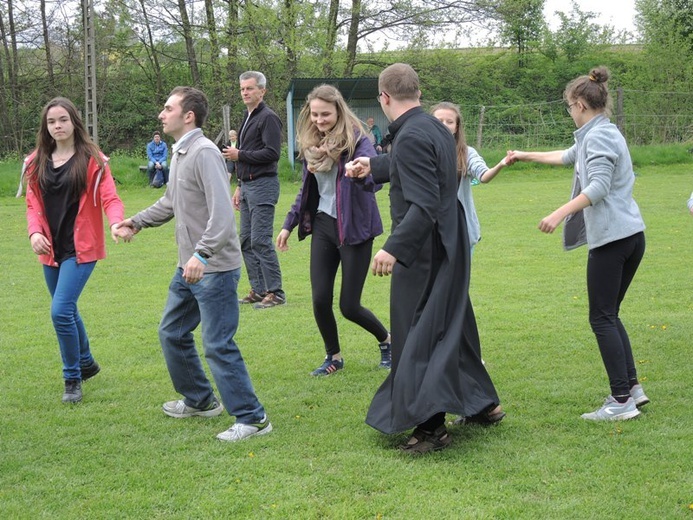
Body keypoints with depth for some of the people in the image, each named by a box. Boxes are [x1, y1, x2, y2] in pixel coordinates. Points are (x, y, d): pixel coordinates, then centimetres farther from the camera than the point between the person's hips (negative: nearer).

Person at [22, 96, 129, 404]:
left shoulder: (92, 160, -8)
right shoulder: (36, 163, 5)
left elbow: (109, 198, -14)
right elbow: (33, 204, 6)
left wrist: (116, 223, -35)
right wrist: (34, 231, -13)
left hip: (81, 248, -5)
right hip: (51, 250, 5)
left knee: (61, 311, -15)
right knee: (67, 311, 18)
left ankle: (72, 378, 2)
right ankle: (86, 363, 41)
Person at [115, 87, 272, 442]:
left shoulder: (204, 153, -18)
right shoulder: (179, 153, 12)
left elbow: (222, 213, -27)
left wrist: (201, 255, -34)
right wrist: (138, 221, 24)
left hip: (215, 269, -10)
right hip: (189, 267, 10)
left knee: (218, 345, -8)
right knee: (171, 333, 20)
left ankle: (252, 418, 2)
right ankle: (200, 400, 36)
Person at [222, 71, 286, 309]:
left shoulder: (268, 118, -11)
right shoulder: (247, 118, 18)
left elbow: (272, 153, -20)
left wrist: (239, 155, -16)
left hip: (263, 185, -10)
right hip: (247, 185, 10)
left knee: (260, 240, -11)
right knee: (246, 241, 10)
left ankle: (275, 292, -6)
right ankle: (259, 290, 17)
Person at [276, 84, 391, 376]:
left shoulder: (356, 139, -12)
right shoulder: (310, 143, 6)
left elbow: (374, 179, -27)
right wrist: (289, 224, 16)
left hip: (353, 228, -5)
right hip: (323, 225, 5)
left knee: (349, 306, -2)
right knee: (320, 300, -2)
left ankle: (386, 340, 27)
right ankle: (334, 356, 22)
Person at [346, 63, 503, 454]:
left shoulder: (411, 137, -21)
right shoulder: (437, 129, 10)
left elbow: (424, 205, -28)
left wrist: (394, 248, -33)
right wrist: (372, 166, 45)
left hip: (423, 251, -10)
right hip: (450, 246, 10)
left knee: (417, 337, -1)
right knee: (452, 325, 22)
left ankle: (431, 426, 3)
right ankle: (482, 402, 32)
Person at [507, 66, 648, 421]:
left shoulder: (598, 136, -10)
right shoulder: (603, 134, 21)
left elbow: (599, 186, -22)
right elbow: (567, 157, 38)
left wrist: (559, 214, -27)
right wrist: (526, 156, 47)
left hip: (612, 238, -10)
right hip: (632, 235, 10)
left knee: (602, 318, -5)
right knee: (610, 315, 16)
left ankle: (622, 400, -5)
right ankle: (632, 387, 16)